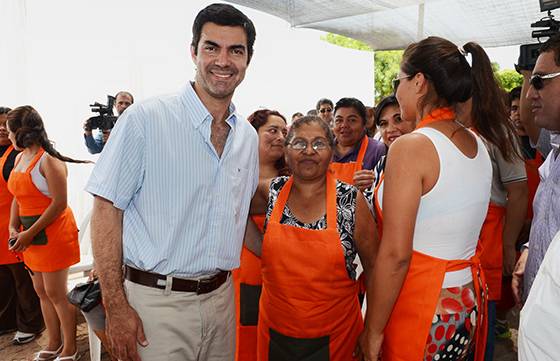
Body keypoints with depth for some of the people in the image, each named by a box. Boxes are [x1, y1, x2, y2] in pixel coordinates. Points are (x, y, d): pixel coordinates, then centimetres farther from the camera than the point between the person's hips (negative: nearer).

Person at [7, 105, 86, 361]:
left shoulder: (48, 160, -16)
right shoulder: (19, 158, 10)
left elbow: (60, 203, -19)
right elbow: (17, 198, 14)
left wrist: (30, 233, -17)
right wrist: (13, 228, 0)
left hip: (53, 232, -8)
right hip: (30, 234, 8)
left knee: (56, 293, 0)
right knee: (42, 291, 16)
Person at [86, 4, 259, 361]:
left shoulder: (248, 136, 5)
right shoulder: (145, 119, -13)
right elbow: (106, 210, -12)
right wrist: (116, 307, -14)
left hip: (221, 296, 6)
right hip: (157, 301, -5)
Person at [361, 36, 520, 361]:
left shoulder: (411, 147, -20)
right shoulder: (478, 143, 3)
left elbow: (395, 255, -21)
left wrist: (373, 331, -12)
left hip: (421, 309, -7)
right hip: (470, 299, 8)